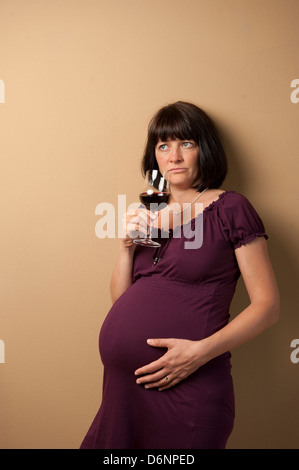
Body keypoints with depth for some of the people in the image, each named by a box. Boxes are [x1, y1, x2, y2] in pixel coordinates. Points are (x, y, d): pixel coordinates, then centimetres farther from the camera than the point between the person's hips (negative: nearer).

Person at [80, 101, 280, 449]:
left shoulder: (230, 208, -5)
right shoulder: (149, 214, 11)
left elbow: (267, 305, -8)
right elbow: (120, 297, 11)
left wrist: (202, 350, -19)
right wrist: (127, 245, -5)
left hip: (187, 387, -5)